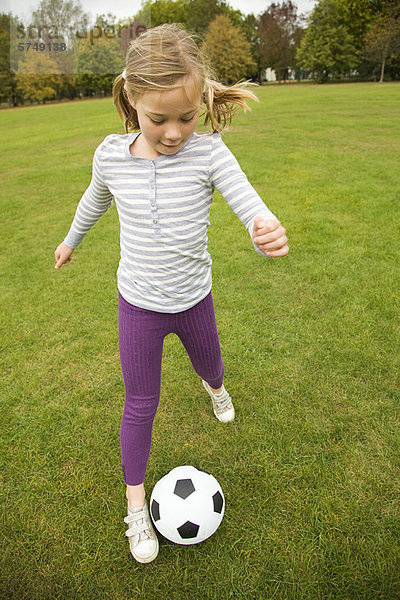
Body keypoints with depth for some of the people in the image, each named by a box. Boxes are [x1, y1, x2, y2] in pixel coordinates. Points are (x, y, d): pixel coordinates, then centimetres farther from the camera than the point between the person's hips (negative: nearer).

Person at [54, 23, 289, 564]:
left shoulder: (208, 152, -17)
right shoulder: (111, 155, -11)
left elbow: (251, 207, -25)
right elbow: (95, 200, 10)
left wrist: (270, 234, -50)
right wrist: (71, 240, 26)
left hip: (194, 300, 1)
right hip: (138, 305, 0)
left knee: (211, 367, 27)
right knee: (140, 404, 10)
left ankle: (214, 386, 68)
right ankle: (136, 504, 32)